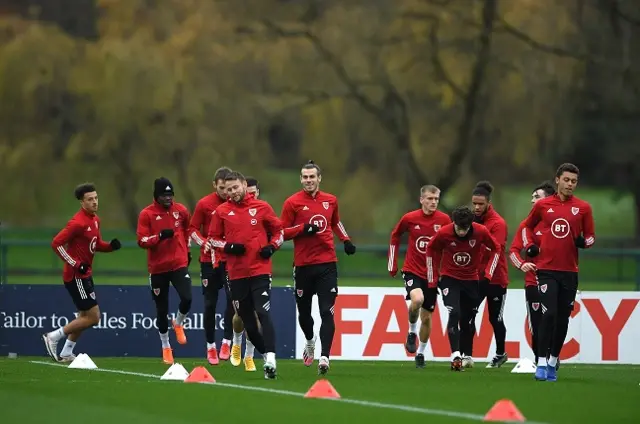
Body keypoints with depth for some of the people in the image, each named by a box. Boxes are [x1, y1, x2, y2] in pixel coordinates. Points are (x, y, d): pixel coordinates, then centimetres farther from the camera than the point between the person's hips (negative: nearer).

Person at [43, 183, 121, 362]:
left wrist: (111, 246, 1)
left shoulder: (95, 220, 9)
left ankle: (66, 354, 27)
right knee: (93, 317, -9)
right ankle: (54, 337, 0)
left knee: (84, 317, 18)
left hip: (84, 274, 10)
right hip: (76, 275, -10)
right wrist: (75, 264, -23)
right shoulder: (78, 222, -20)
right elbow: (56, 243, -21)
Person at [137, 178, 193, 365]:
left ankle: (178, 323, 15)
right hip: (157, 268, -1)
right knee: (162, 309, 6)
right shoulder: (146, 214, -6)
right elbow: (141, 241, -11)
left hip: (179, 264, 1)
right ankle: (166, 347, 24)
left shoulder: (180, 210, 4)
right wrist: (160, 236, -24)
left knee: (186, 299, -19)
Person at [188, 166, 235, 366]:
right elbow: (193, 229, 2)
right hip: (210, 260, 0)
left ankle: (226, 342, -6)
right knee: (210, 303, 5)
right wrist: (203, 243, -15)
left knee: (233, 298, -15)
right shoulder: (204, 204, -3)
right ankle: (210, 347, 16)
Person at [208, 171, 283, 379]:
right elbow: (213, 237, 10)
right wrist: (228, 247, -8)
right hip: (236, 273, 3)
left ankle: (270, 359, -24)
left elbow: (278, 230, 12)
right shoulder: (221, 211, 5)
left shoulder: (262, 207, 2)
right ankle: (266, 354, 22)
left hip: (260, 270, -3)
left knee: (263, 313, -17)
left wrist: (271, 247, -6)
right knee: (246, 319, 7)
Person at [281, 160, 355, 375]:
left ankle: (324, 357, -18)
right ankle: (310, 341, 43)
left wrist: (345, 240, 15)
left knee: (327, 312, -12)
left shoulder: (330, 200, 9)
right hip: (303, 266, -1)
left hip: (327, 264, 1)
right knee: (303, 311, 12)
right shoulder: (292, 203, -2)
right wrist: (304, 228, -18)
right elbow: (282, 232, -4)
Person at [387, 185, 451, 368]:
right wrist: (392, 263, 12)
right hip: (412, 270, -2)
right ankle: (411, 332, -3)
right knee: (417, 299, -30)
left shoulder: (444, 220, -6)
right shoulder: (409, 218, -7)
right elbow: (395, 236, 11)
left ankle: (421, 353, 26)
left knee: (426, 316, 7)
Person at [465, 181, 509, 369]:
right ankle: (467, 355, -13)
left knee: (495, 318, 9)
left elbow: (495, 250, -22)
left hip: (495, 278, -4)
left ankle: (500, 354, 29)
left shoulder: (498, 223, -13)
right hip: (474, 276, 4)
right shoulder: (471, 219, 6)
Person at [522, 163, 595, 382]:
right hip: (547, 269, -2)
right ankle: (541, 363, -12)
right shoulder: (543, 205, 5)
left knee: (563, 318, 7)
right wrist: (530, 245, 4)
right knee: (549, 314, -14)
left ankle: (553, 362, 20)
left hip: (570, 271, 2)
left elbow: (591, 236, 9)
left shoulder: (583, 208, 4)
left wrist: (583, 241, -13)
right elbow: (527, 226, 20)